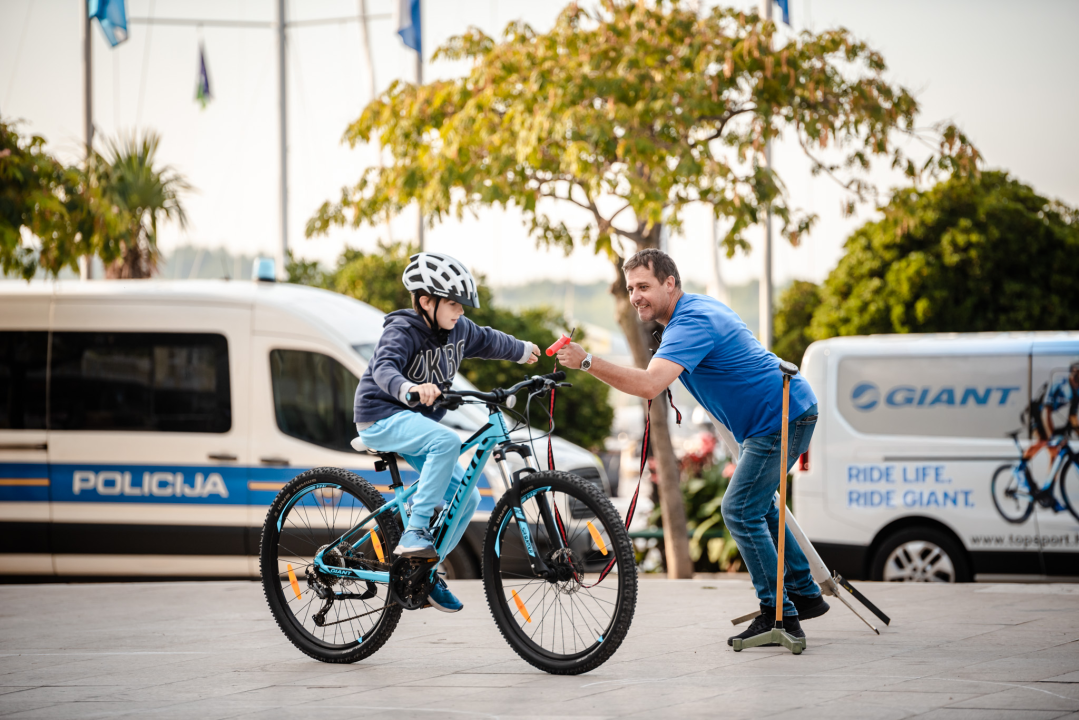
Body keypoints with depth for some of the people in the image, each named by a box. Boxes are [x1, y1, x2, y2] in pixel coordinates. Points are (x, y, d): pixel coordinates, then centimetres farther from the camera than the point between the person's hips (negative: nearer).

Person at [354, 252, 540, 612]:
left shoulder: (459, 329, 2)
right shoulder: (402, 332, -21)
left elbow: (487, 340, 24)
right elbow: (384, 369, -41)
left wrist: (524, 350, 42)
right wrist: (411, 389, -62)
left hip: (417, 422, 8)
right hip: (382, 418, -8)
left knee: (466, 498, -1)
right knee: (447, 441, -35)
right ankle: (414, 533, -33)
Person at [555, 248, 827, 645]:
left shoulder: (691, 324, -24)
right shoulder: (699, 306, 10)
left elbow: (649, 385, -38)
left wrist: (587, 362, -41)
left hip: (782, 418, -11)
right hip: (775, 415, 11)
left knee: (740, 511, -10)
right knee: (757, 506, 21)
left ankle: (780, 616, -7)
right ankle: (805, 594, 29)